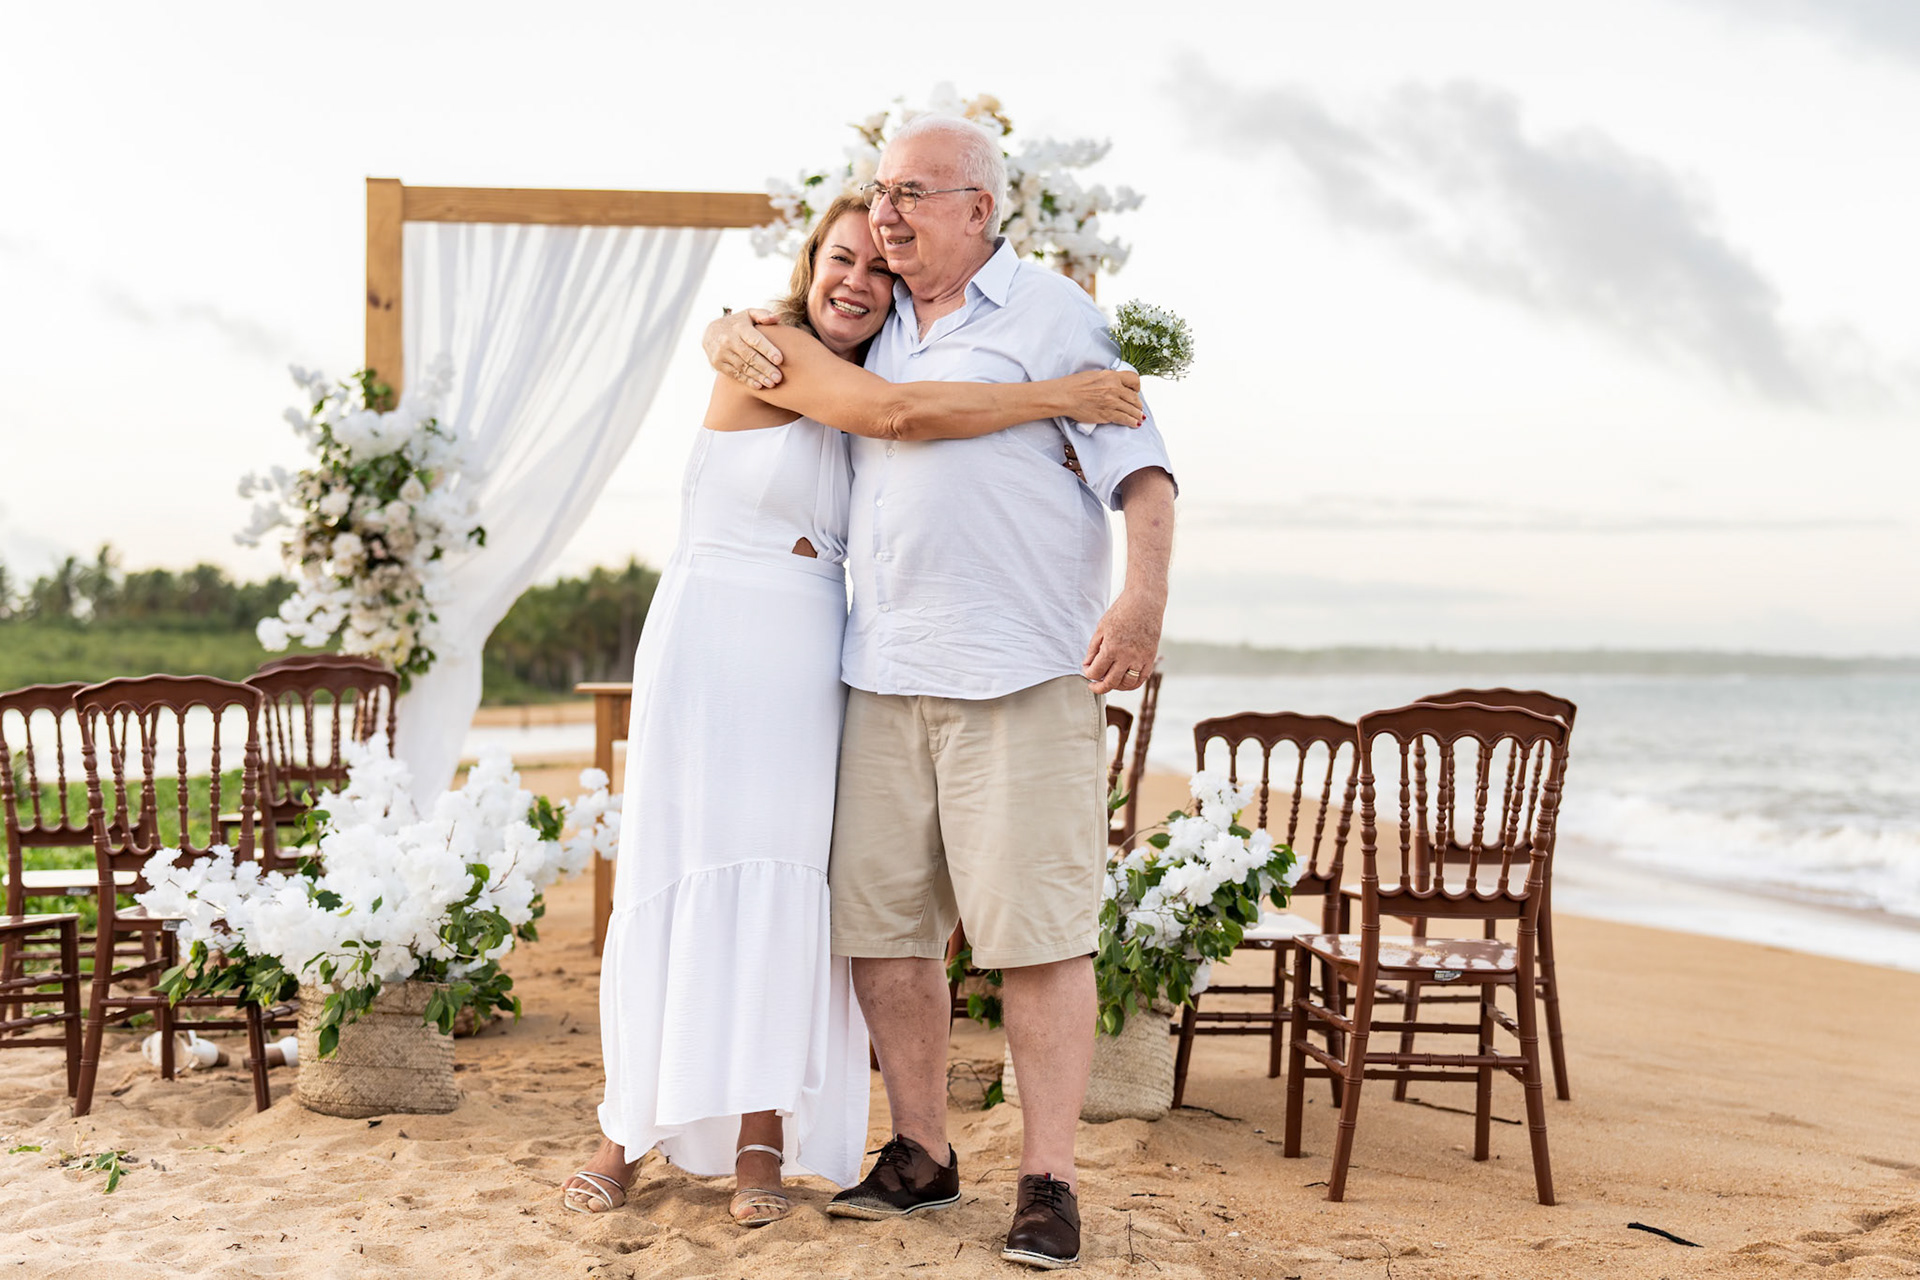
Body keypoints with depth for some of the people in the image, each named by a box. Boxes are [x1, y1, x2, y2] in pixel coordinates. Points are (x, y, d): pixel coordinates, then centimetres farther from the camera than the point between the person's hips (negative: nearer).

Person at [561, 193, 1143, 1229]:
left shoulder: (861, 384, 13)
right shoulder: (768, 348, -8)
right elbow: (899, 413, -21)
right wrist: (1060, 396, -17)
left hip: (813, 665, 5)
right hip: (710, 638, -5)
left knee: (783, 887, -1)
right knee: (682, 878, -3)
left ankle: (760, 1142, 3)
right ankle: (629, 1127, 8)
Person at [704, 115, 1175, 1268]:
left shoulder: (1052, 316, 3)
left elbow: (1140, 467, -5)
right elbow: (736, 335, 34)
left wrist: (1145, 594, -21)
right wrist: (739, 336, 8)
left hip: (1022, 676, -6)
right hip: (884, 674, 6)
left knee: (1037, 928, -6)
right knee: (881, 921, 6)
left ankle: (1050, 1181, 1)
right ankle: (921, 1153, 19)